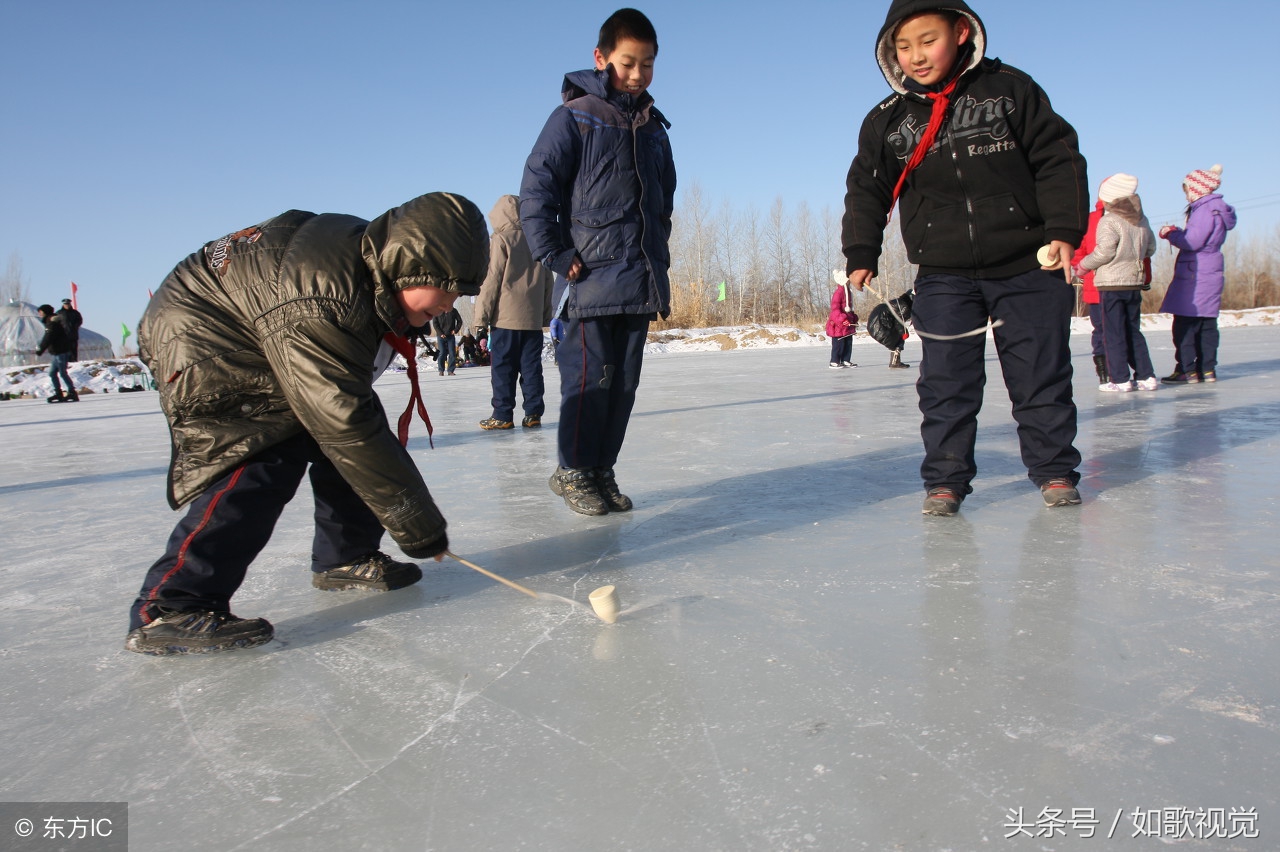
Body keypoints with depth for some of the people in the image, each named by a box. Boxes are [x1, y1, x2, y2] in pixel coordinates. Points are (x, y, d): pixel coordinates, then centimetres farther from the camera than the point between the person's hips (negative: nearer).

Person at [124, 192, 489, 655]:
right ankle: (166, 609, -18)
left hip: (267, 341, 9)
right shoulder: (320, 306, -39)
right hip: (199, 343, -9)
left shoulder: (376, 258, -11)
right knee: (262, 466, -23)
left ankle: (344, 558, 14)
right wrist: (416, 522, -33)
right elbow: (347, 428, -38)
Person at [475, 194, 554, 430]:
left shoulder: (500, 240, -4)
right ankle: (533, 414, 6)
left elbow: (490, 282, -8)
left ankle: (503, 415, 0)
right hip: (533, 320, 5)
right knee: (531, 367, 7)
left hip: (505, 318, -5)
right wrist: (546, 317, 19)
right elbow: (549, 283, 14)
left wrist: (481, 318, -4)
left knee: (502, 368, -1)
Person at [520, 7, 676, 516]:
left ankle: (602, 470, 18)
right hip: (591, 279, -6)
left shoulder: (653, 127, 17)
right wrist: (557, 256, -13)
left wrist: (658, 257, 15)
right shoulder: (575, 116, -1)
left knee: (624, 381, 7)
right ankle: (573, 471, 10)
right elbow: (536, 189, -6)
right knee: (590, 376, -5)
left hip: (640, 282, 6)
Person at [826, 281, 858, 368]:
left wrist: (854, 319, 21)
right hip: (838, 324, -9)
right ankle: (834, 362, 1)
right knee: (838, 343, -5)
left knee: (848, 343, 11)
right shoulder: (839, 292, -16)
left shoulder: (848, 292, 14)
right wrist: (843, 319, -29)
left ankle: (846, 360, 18)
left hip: (848, 323, 9)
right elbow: (835, 308, -22)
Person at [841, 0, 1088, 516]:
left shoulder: (1010, 89, 0)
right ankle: (945, 478, 10)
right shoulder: (887, 120, 4)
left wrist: (1064, 230, -8)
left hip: (1027, 266, -1)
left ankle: (1054, 469, 21)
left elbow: (1058, 159, 0)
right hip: (943, 276, 1)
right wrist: (861, 255, 2)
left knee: (1041, 375, 6)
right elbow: (866, 190, 10)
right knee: (946, 381, -1)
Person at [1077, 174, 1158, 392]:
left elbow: (1105, 251, -17)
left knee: (1114, 333, -2)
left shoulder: (1108, 221, -12)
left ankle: (1119, 379, -2)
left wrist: (1084, 264, -3)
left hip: (1111, 284, -7)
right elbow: (1150, 248, 15)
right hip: (1135, 282, 7)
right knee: (1133, 331, 14)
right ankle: (1146, 376, 14)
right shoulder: (1142, 220, 10)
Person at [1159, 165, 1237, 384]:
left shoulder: (1206, 210, -12)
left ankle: (1187, 370, -10)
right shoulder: (1215, 209, 18)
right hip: (1209, 275, 10)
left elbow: (1193, 241, -18)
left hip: (1195, 277, -10)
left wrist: (1171, 234, -3)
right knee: (1206, 324, 10)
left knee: (1184, 324, -9)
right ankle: (1207, 369, 13)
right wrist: (1177, 233, 11)